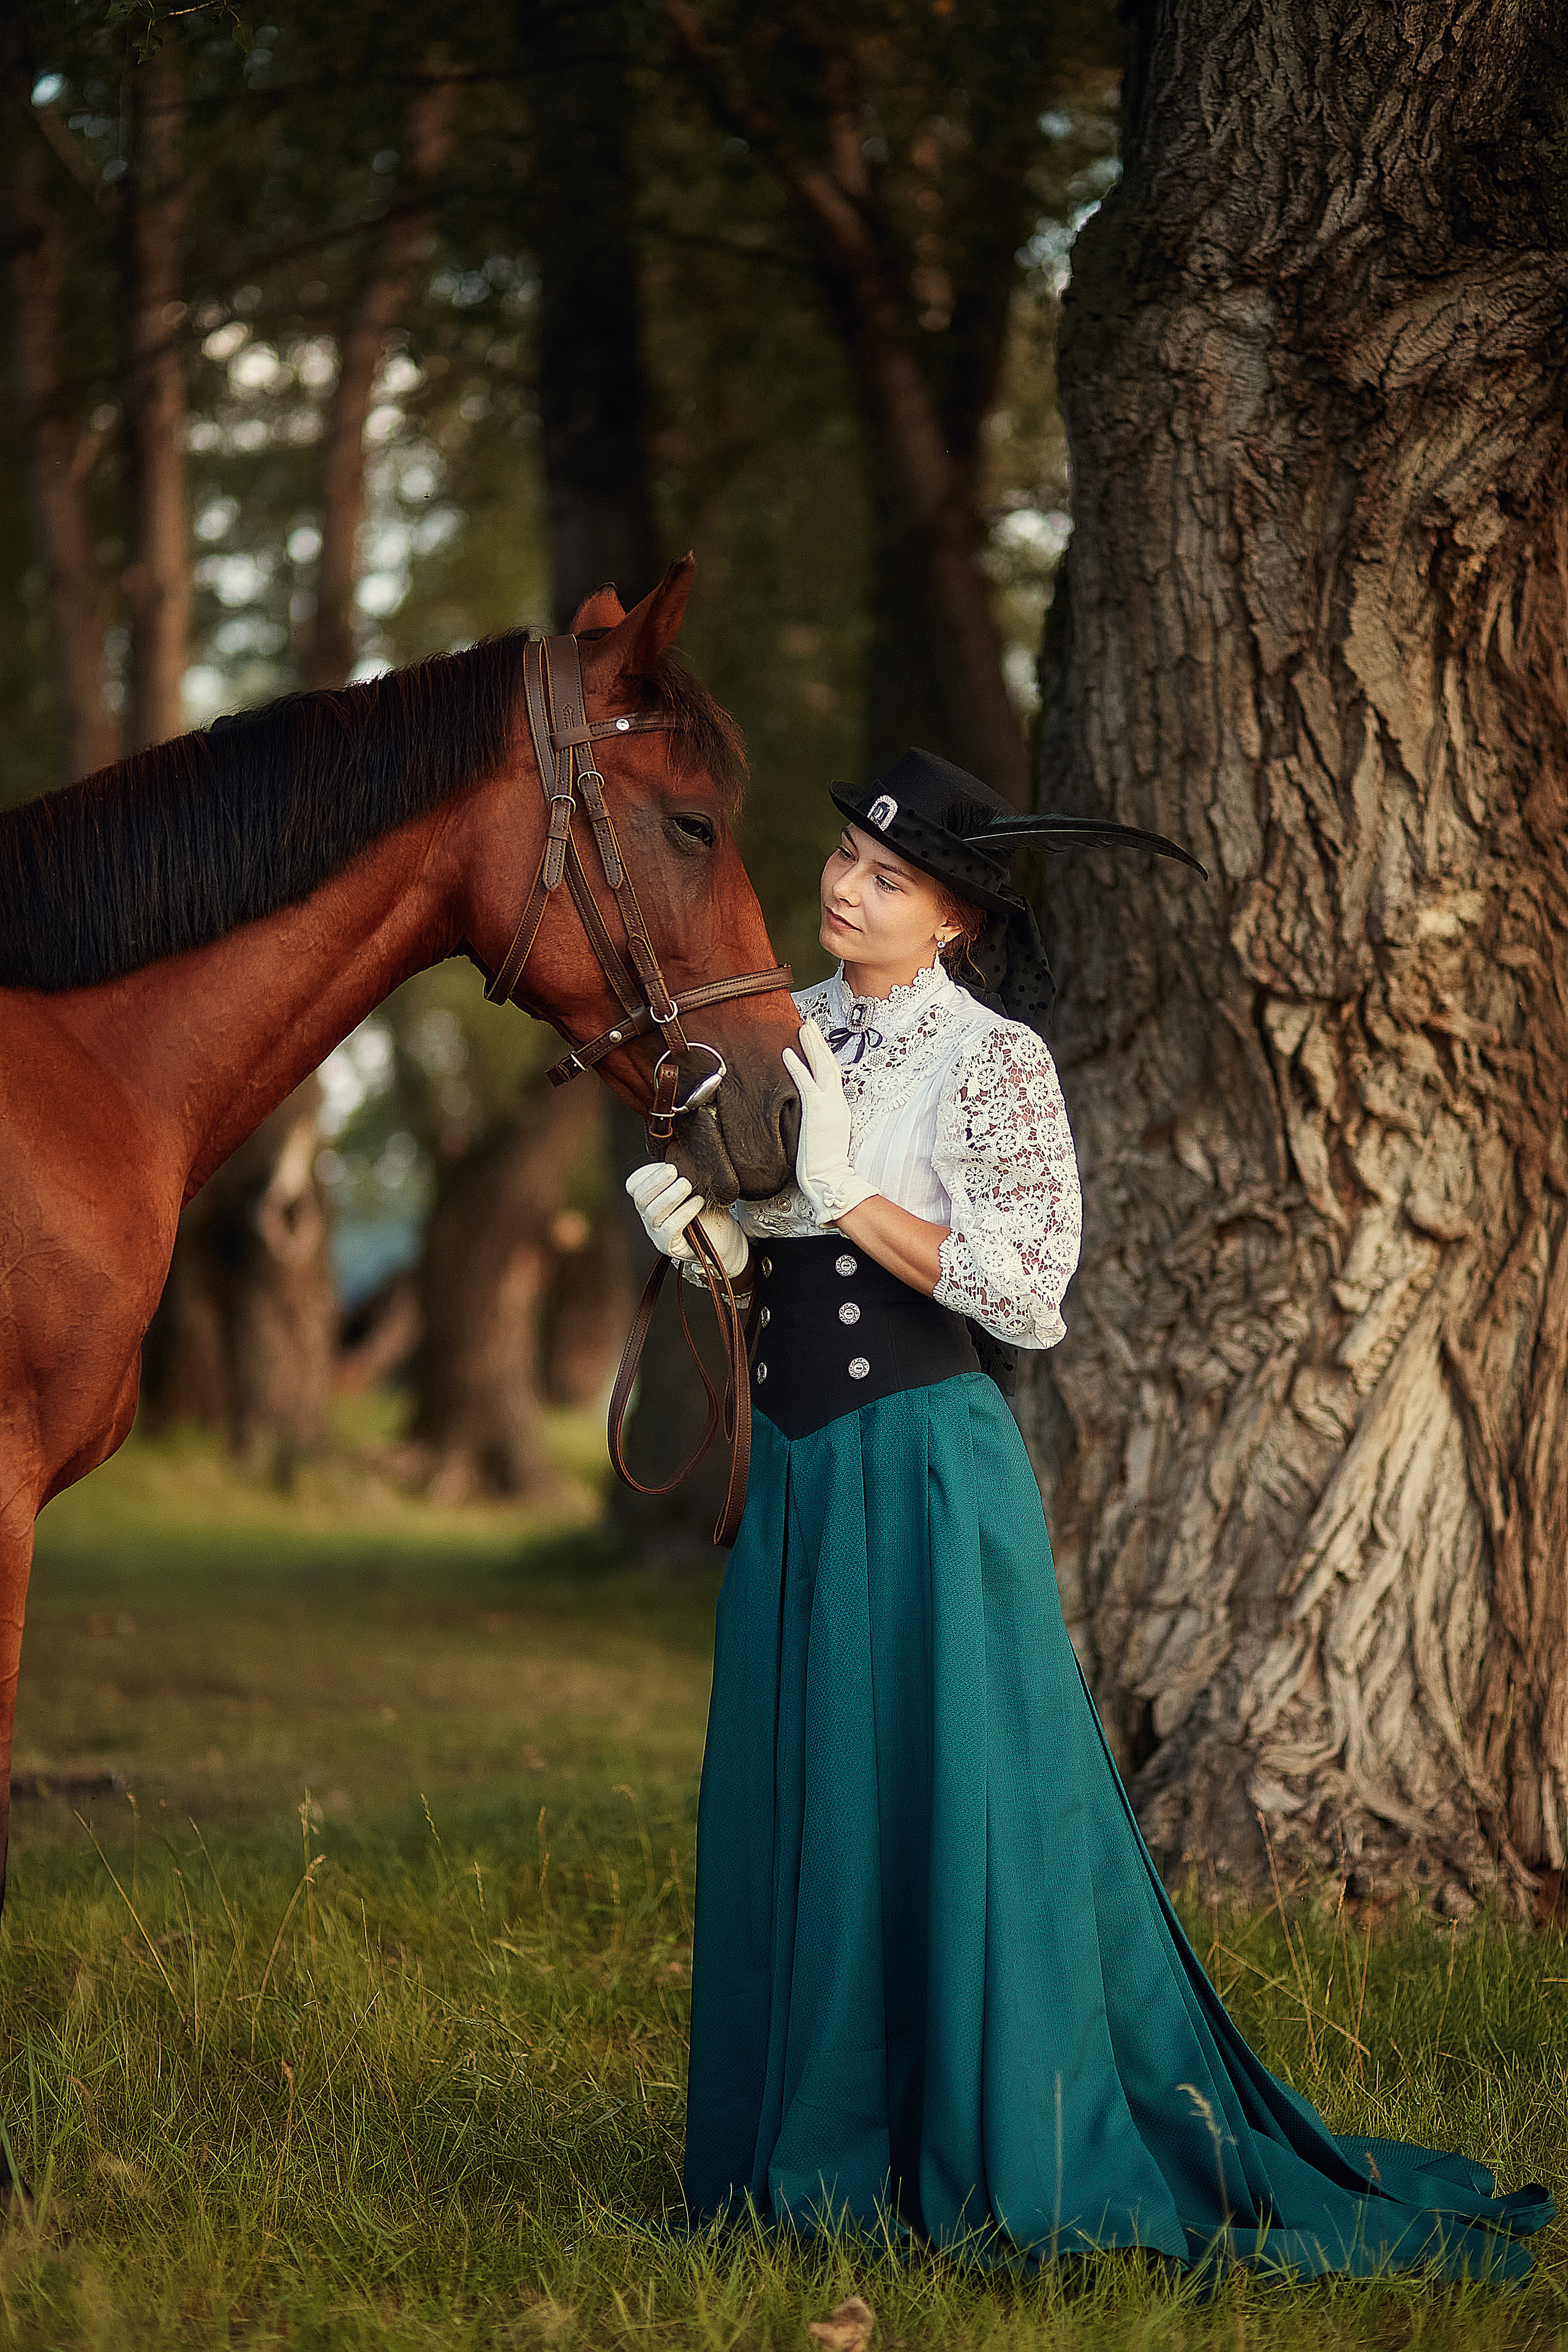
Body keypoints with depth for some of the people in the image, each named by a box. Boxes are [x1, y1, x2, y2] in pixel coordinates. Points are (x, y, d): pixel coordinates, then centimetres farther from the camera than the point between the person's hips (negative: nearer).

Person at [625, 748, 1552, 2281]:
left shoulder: (993, 1060, -9)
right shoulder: (783, 1038, 9)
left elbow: (1030, 1292, -16)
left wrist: (849, 1195, -19)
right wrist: (703, 1231, -4)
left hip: (923, 1465, -6)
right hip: (788, 1465, 7)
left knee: (948, 1810, -3)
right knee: (789, 1808, 9)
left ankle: (1000, 2170, 7)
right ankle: (821, 2160, 19)